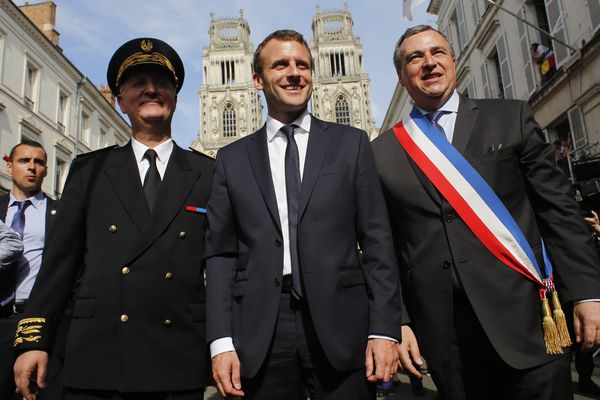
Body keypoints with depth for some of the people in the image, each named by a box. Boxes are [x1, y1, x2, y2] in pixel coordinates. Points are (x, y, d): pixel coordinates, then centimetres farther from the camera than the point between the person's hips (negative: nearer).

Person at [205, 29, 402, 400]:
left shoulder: (351, 143, 7)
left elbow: (377, 240, 2)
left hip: (340, 324, 0)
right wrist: (221, 341, -2)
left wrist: (384, 329, -6)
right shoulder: (232, 159, 10)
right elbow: (221, 253, 6)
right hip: (260, 334, 1)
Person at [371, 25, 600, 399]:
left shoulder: (511, 117, 5)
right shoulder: (383, 152, 5)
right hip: (443, 330, 1)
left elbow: (558, 207, 3)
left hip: (525, 314, 0)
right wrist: (396, 320, 0)